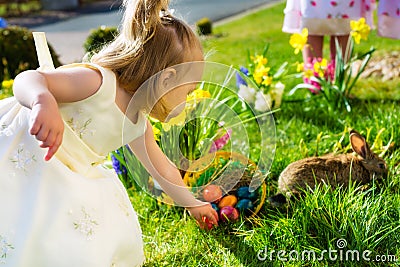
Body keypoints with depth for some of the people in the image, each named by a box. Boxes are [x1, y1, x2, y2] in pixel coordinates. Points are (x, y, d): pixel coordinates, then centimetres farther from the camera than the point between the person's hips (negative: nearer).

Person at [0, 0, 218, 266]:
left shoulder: (137, 126, 4)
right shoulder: (97, 82, -24)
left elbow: (162, 168, 20)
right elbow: (28, 79, -29)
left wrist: (192, 204, 32)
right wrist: (44, 101, -54)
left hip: (61, 181, 9)